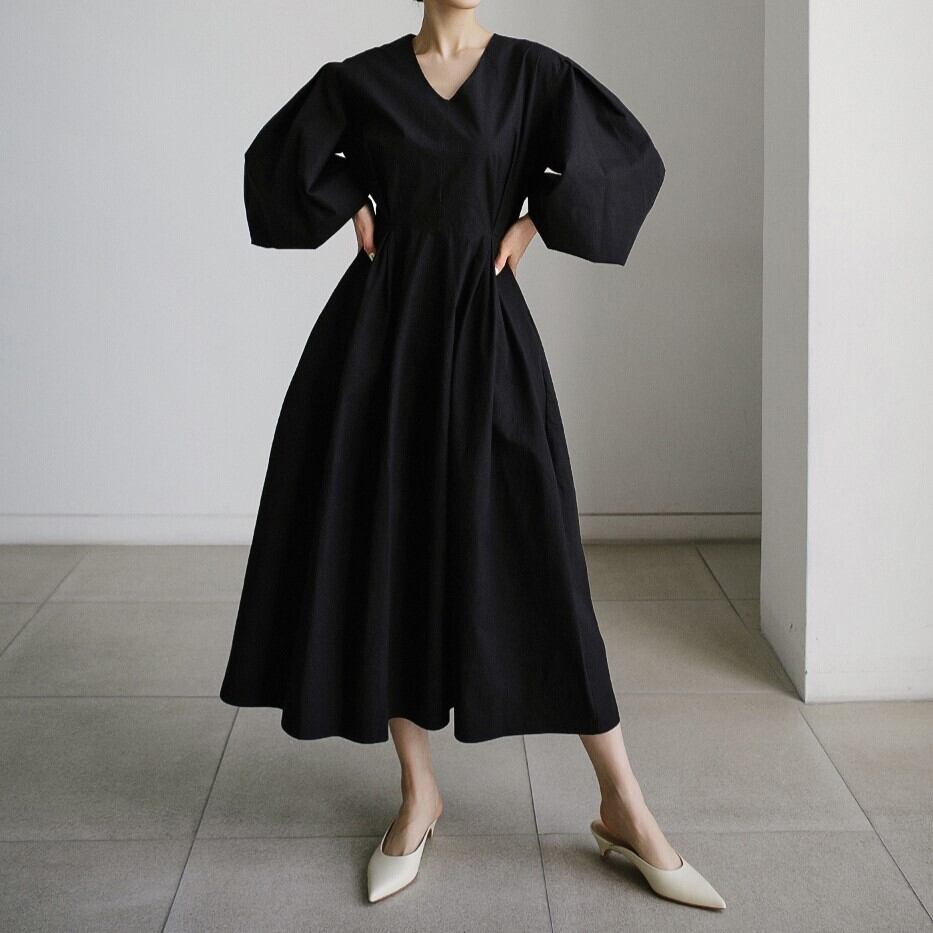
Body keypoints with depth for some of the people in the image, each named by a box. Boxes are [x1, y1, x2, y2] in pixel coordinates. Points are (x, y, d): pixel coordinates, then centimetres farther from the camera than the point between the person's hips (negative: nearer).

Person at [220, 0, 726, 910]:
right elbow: (276, 157, 19)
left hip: (482, 330, -2)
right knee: (382, 548, 1)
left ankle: (622, 806, 4)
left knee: (532, 560, -5)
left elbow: (633, 157, 2)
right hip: (381, 326, 2)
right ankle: (418, 792, 18)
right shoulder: (361, 77, 7)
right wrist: (351, 205, 6)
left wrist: (533, 222, -1)